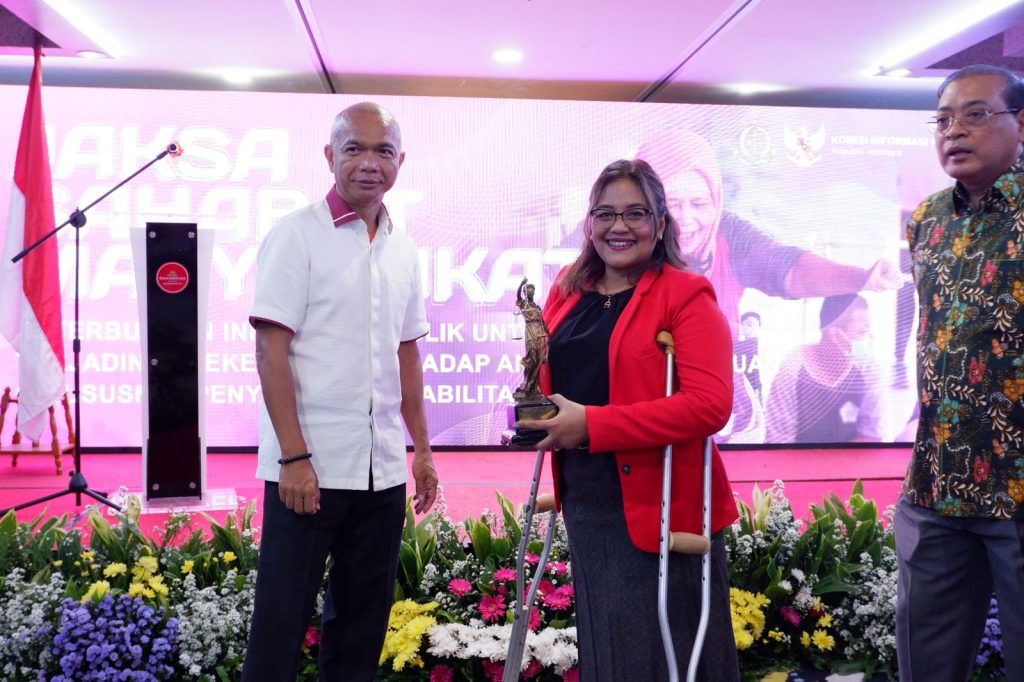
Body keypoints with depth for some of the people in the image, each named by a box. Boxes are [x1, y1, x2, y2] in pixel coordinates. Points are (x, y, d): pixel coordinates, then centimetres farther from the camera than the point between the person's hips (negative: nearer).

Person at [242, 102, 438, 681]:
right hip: (309, 465, -5)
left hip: (384, 469, 6)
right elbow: (271, 351, -10)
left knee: (365, 616, 14)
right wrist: (294, 455, -16)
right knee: (283, 617, 4)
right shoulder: (297, 234, -6)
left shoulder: (404, 249, 11)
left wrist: (423, 449, 13)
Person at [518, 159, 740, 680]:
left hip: (661, 504, -6)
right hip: (585, 501, 6)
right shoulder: (567, 292, 10)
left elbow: (709, 403, -21)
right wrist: (537, 415, 0)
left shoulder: (686, 295, -10)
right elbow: (550, 379, 23)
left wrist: (592, 425, -23)